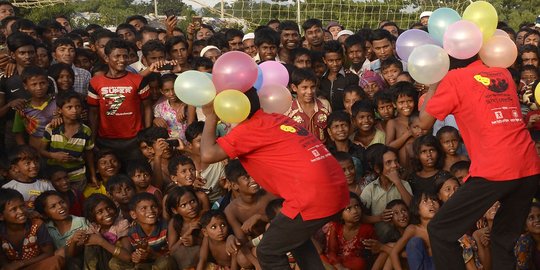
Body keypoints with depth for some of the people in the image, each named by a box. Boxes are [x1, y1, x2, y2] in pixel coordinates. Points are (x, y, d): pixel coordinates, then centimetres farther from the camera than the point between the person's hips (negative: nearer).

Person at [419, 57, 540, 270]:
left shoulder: (454, 78, 2)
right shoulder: (503, 73, 20)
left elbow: (424, 122, 8)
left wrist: (433, 84, 19)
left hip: (494, 171, -6)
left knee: (440, 231, 5)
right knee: (504, 239, 20)